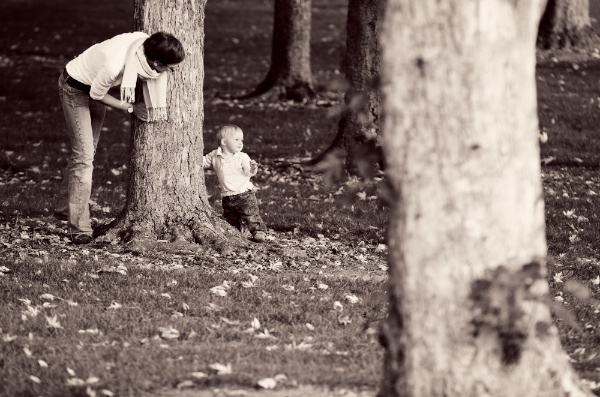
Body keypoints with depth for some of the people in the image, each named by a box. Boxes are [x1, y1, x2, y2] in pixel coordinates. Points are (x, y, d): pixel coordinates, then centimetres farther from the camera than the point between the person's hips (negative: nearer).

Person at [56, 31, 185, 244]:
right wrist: (130, 108, -14)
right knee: (84, 156, -10)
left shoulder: (146, 43, -26)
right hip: (75, 88, -8)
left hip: (95, 85, 8)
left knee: (85, 152, 17)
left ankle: (65, 208, 33)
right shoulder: (115, 65, -42)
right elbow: (96, 93, -23)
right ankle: (79, 227, -5)